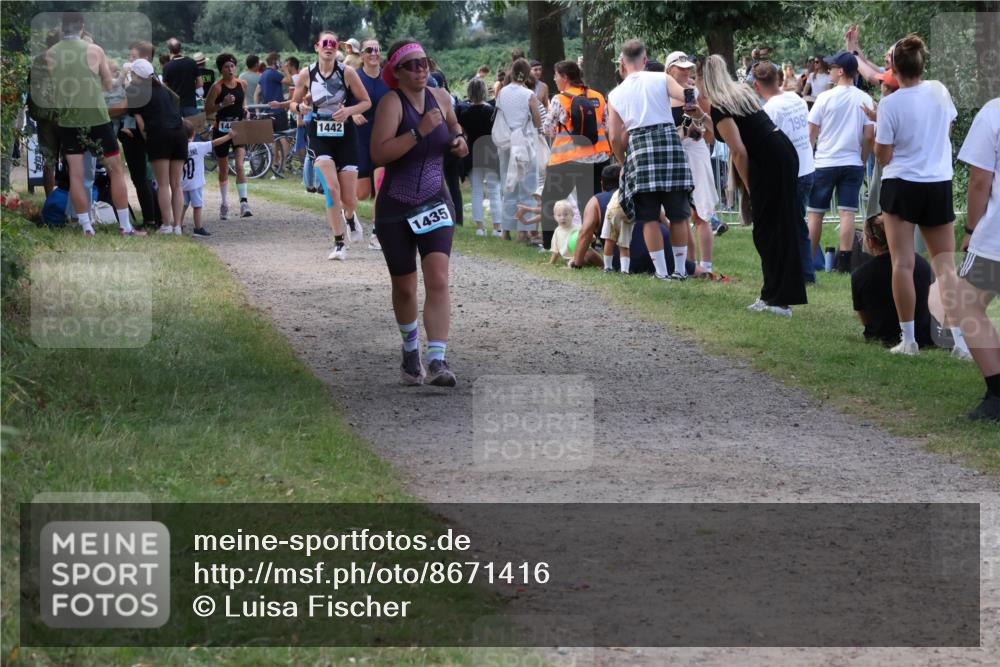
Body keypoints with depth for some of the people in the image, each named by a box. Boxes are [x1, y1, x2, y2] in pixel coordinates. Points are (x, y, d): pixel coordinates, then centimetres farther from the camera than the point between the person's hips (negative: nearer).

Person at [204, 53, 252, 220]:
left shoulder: (242, 84, 4)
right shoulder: (217, 87, -8)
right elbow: (207, 109, -8)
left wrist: (245, 109, 5)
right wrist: (222, 104, -22)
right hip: (221, 129, -2)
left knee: (239, 165, -13)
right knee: (223, 169, 9)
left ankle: (244, 202, -18)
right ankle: (225, 203, 22)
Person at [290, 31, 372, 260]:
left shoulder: (347, 72, -4)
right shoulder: (307, 75, 0)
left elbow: (366, 102, 2)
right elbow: (294, 102, 13)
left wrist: (349, 110, -17)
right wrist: (300, 107, -11)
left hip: (345, 136, 0)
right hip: (320, 138, 0)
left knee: (349, 199, 0)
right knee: (331, 188, -19)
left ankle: (349, 217, 39)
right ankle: (339, 244, -8)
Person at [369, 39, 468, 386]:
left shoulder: (440, 97, 3)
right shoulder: (392, 102, -14)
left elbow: (453, 125, 26)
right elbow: (379, 153, -27)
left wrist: (459, 139, 4)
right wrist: (419, 132, -32)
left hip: (435, 204, 3)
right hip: (396, 209, -2)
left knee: (438, 280, -16)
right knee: (404, 287, 10)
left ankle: (437, 361, -22)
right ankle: (410, 351, 37)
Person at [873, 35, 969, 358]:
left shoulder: (890, 104, -13)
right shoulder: (939, 91, 0)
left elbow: (883, 157, -9)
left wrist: (876, 133, 6)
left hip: (901, 186, -4)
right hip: (939, 186, 4)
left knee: (903, 264, 1)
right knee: (946, 266, 4)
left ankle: (908, 339, 0)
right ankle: (960, 340, -5)